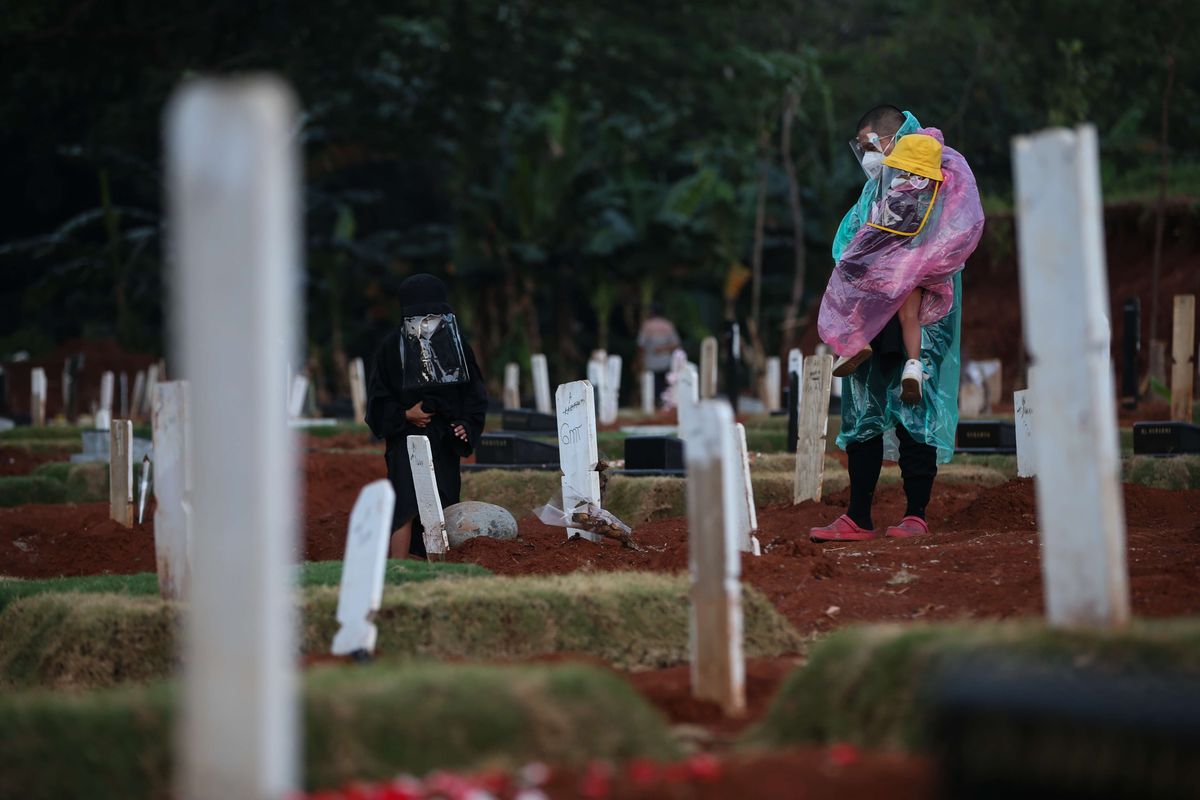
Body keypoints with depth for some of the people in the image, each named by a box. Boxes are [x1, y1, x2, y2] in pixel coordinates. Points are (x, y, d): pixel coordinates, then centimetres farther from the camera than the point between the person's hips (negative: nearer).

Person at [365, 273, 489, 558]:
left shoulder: (457, 345, 8)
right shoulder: (392, 347, 1)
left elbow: (475, 395, 11)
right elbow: (377, 397, 3)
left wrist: (466, 426, -5)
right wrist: (404, 415, -12)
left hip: (445, 441, 4)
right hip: (406, 439, -4)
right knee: (406, 506, -18)